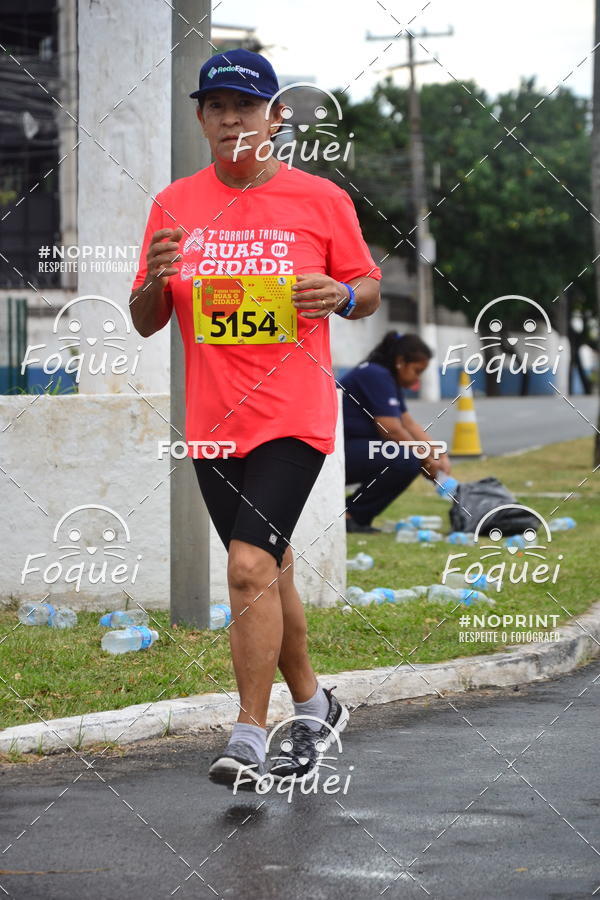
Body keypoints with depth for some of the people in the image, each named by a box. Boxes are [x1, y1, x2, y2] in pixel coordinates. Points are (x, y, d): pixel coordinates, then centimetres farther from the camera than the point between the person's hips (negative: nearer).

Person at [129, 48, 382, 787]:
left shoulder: (321, 199, -2)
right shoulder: (174, 206, 6)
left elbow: (369, 289, 8)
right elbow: (145, 323, 8)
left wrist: (343, 296, -15)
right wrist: (155, 282, -14)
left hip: (294, 416, -4)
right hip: (212, 421, 4)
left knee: (251, 568, -18)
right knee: (268, 573, 14)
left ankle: (248, 741, -14)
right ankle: (313, 706, 33)